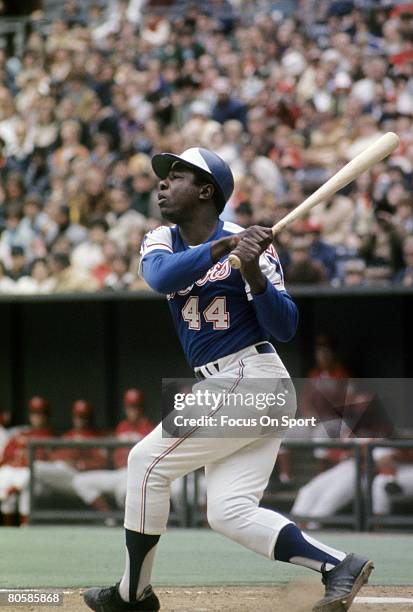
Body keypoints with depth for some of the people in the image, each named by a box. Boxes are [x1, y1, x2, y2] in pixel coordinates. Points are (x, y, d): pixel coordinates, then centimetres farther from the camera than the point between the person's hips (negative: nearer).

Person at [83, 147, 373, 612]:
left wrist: (253, 273, -29)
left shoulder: (251, 247, -9)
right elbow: (161, 278, -15)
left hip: (249, 380, -8)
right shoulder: (161, 242, 10)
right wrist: (222, 246, -27)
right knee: (228, 513, -1)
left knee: (148, 460, -5)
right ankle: (339, 566, -3)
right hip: (222, 386, 8)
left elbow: (284, 328, -14)